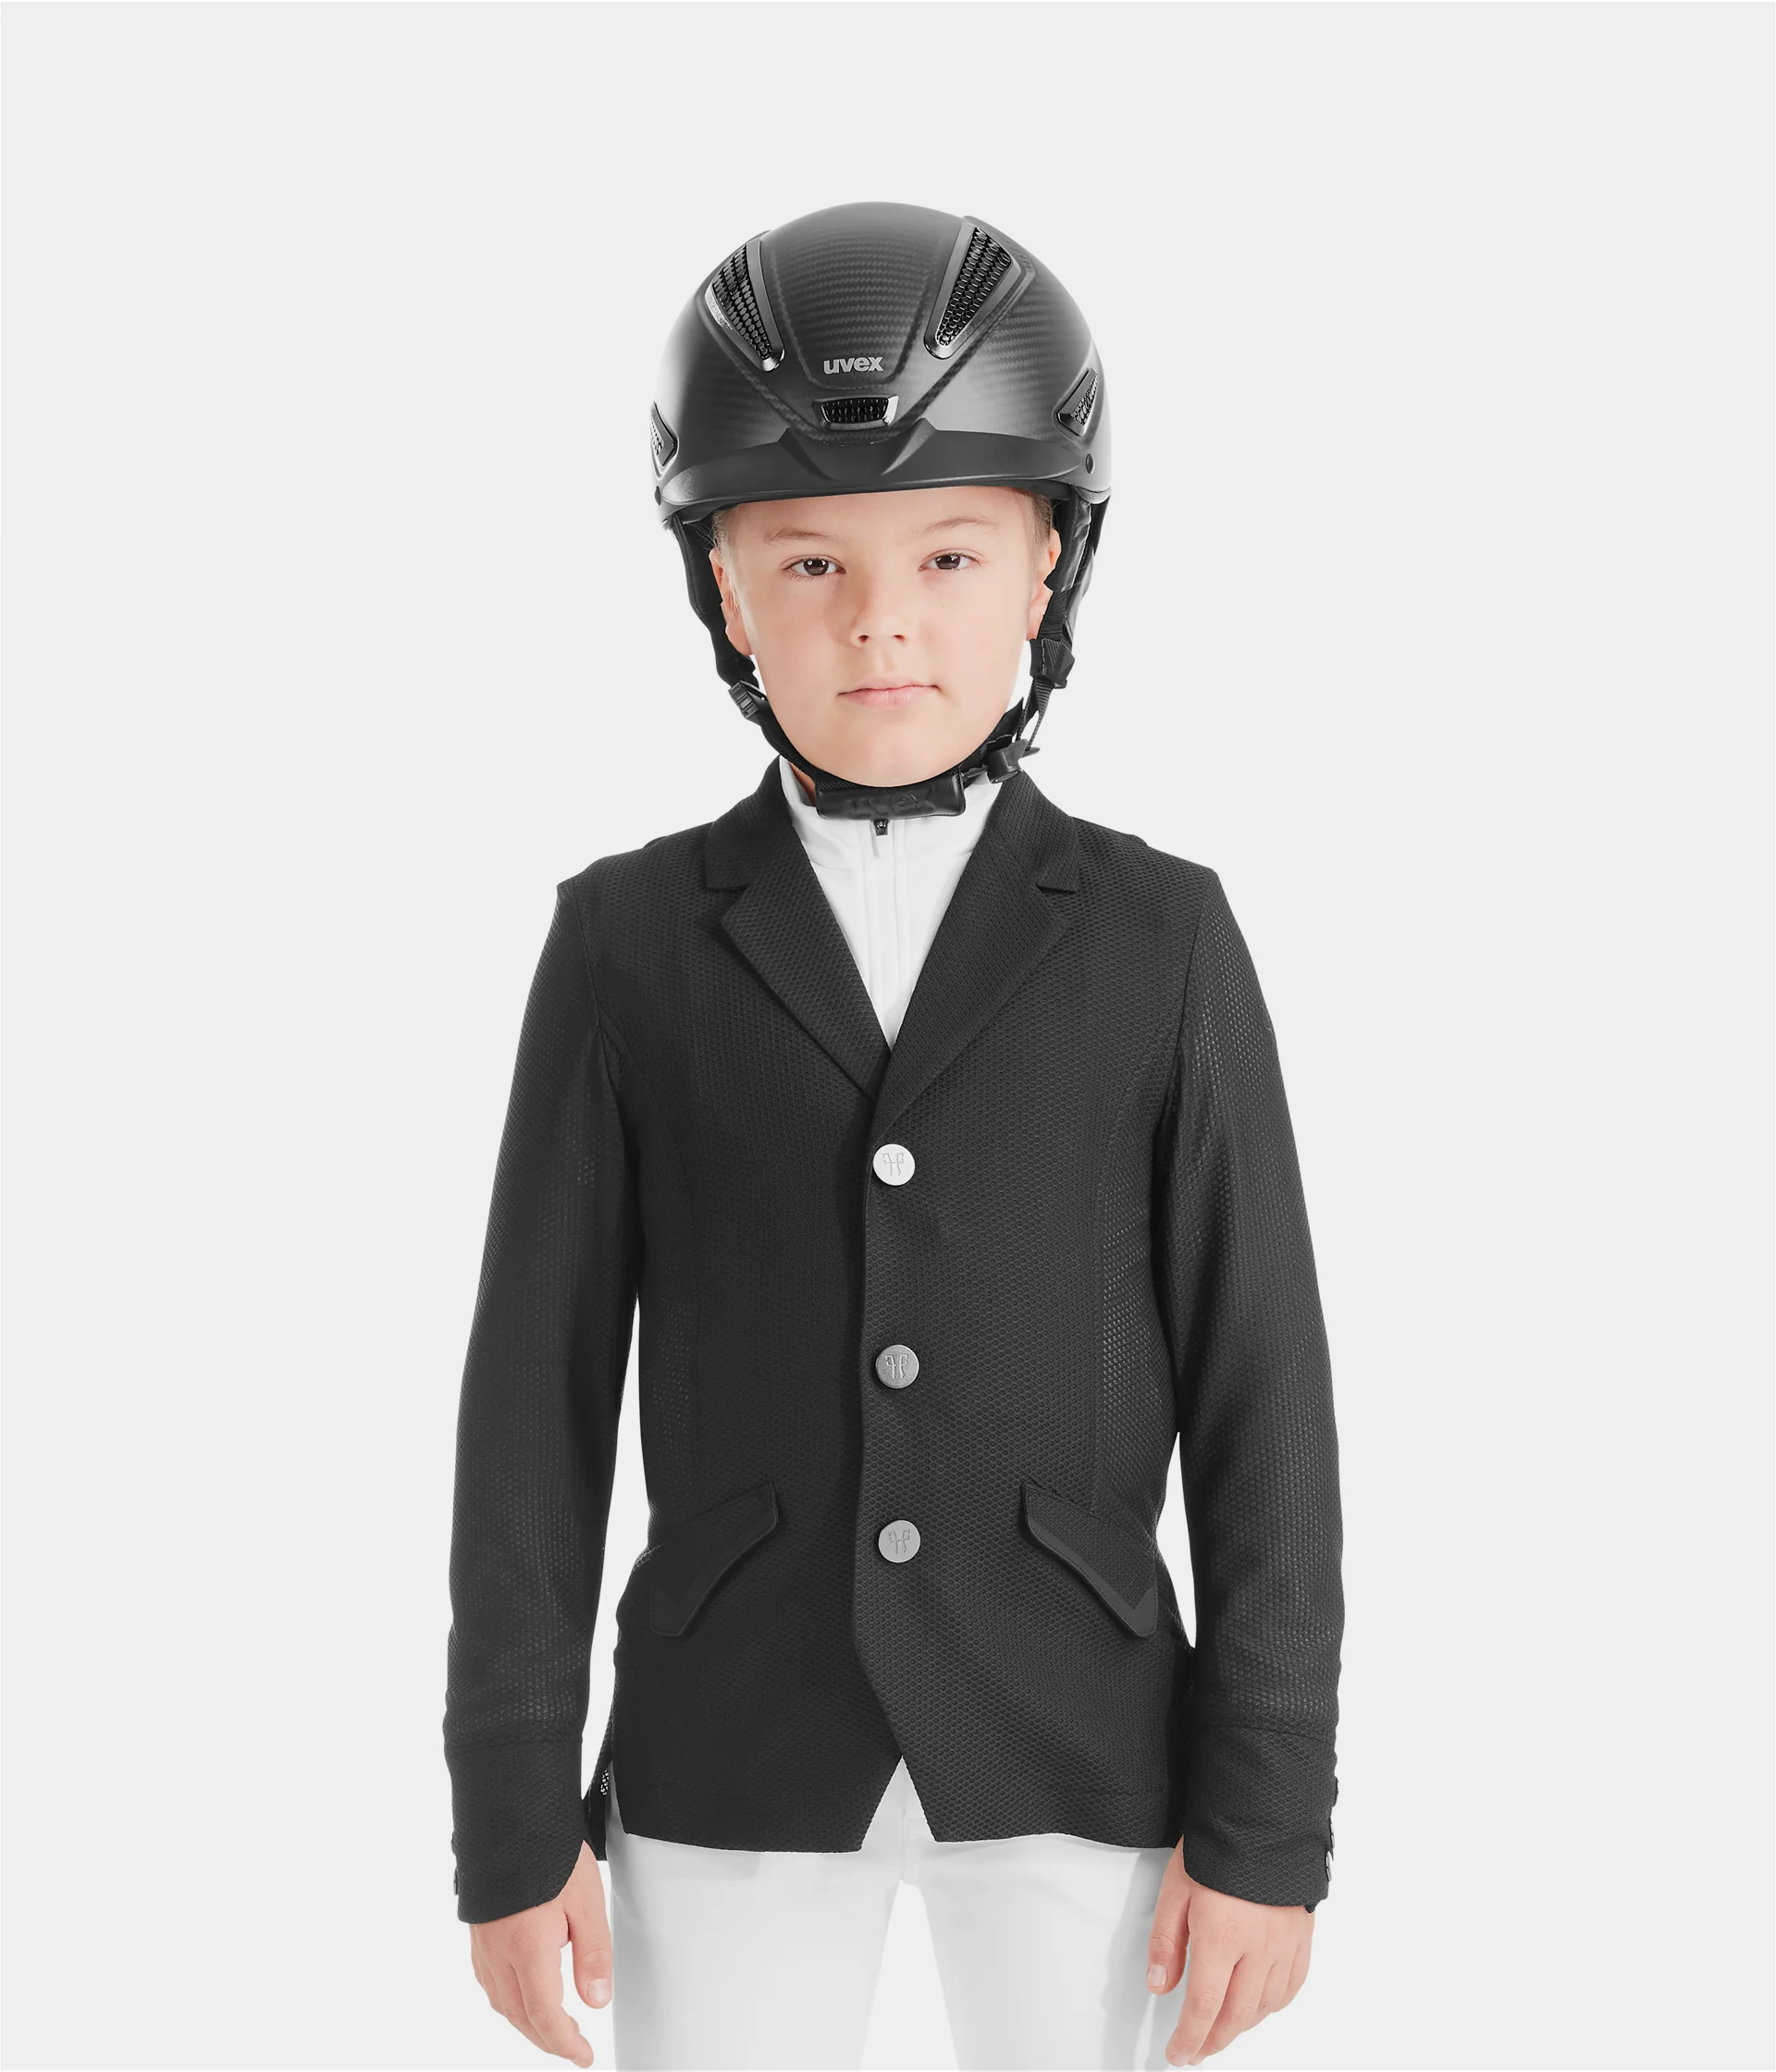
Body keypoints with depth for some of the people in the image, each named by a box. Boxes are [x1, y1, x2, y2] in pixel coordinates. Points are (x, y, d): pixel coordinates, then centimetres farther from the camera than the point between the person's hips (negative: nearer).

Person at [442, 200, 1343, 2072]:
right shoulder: (628, 942, -3)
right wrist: (511, 1811, -2)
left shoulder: (1162, 943, -4)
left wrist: (1270, 1819, -5)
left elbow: (1258, 1385, -3)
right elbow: (540, 1380, -2)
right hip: (736, 1737, 0)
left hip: (1074, 1737, 0)